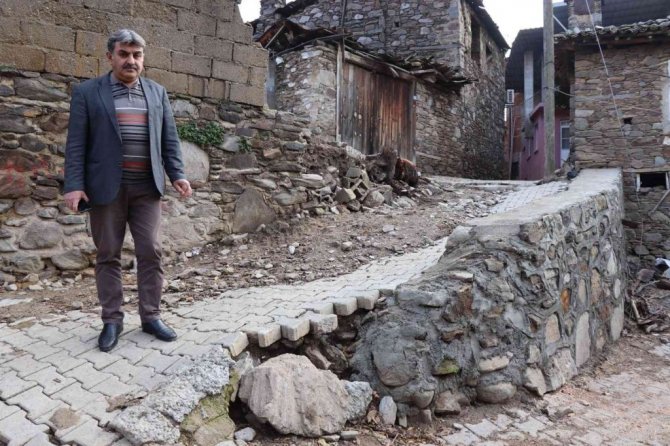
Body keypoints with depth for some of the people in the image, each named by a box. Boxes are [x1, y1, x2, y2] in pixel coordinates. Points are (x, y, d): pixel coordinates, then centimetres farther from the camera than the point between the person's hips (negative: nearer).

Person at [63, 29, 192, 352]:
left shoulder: (157, 93, 12)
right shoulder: (87, 92, 3)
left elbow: (169, 138, 10)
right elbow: (76, 142, -2)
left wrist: (177, 175, -2)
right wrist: (74, 185, -11)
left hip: (147, 187, 2)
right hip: (106, 187, -2)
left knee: (150, 253, 2)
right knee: (108, 255, 4)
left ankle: (151, 316, 13)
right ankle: (112, 321, 14)